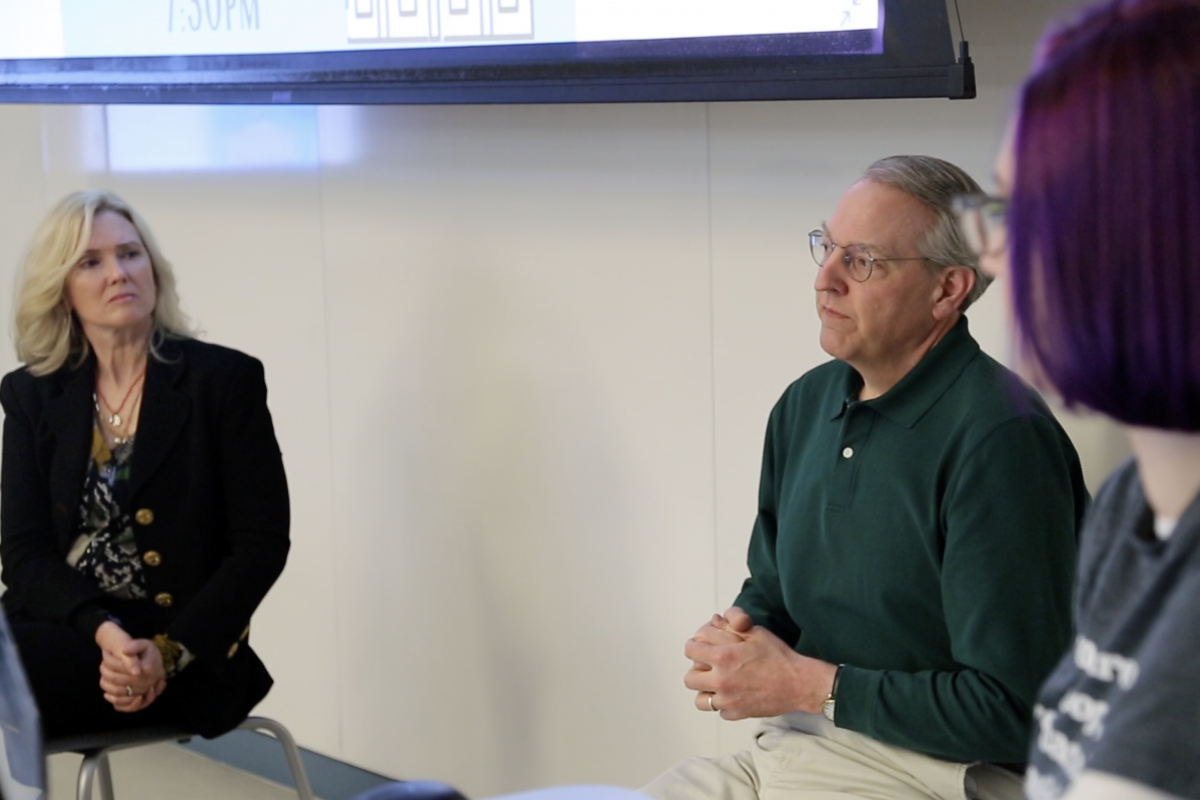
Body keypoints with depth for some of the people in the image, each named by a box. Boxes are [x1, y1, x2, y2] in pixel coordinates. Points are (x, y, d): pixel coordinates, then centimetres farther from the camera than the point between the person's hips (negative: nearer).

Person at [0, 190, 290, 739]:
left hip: (180, 657, -4)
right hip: (63, 627, 4)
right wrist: (103, 630, -17)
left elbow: (262, 543, -4)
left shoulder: (225, 379, -1)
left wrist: (168, 653, -17)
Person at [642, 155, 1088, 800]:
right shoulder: (806, 403, 10)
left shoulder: (999, 439, -17)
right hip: (785, 748, 8)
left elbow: (1012, 711, -20)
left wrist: (811, 685, -15)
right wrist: (734, 636, 0)